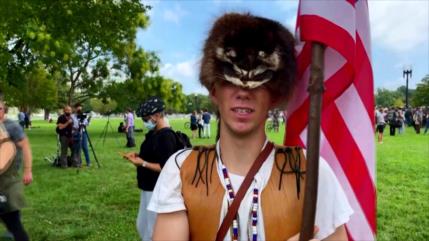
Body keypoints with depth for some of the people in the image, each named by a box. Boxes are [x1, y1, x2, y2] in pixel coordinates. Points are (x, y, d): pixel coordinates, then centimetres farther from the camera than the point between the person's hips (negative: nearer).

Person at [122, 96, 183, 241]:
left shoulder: (166, 137, -22)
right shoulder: (153, 133, 9)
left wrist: (142, 163, -22)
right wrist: (137, 155, 5)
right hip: (148, 188, 10)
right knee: (142, 226, 23)